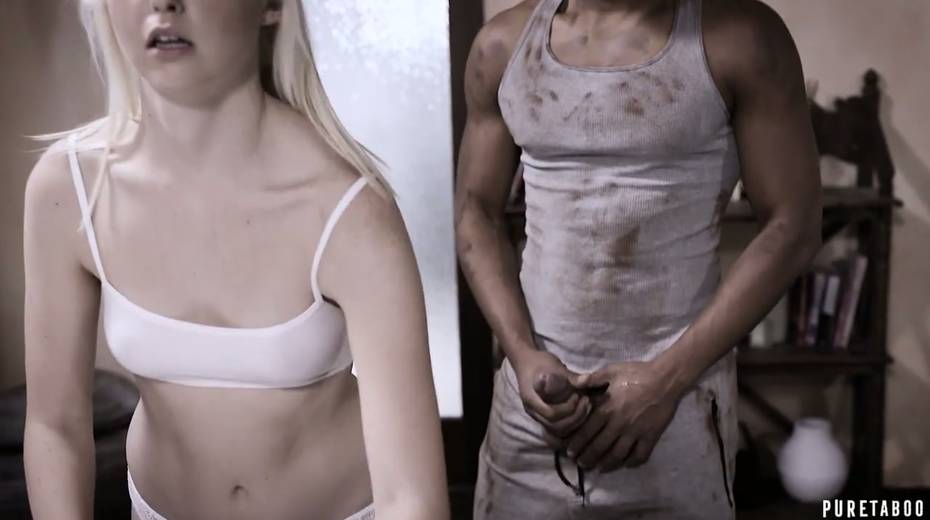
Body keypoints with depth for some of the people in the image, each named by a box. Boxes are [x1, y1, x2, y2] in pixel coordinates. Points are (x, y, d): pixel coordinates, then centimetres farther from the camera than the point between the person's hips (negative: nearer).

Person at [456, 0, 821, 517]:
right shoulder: (503, 44, 2)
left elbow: (792, 227, -8)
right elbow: (478, 211, 7)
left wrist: (668, 377, -12)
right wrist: (524, 356, -7)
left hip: (676, 392, -2)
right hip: (536, 383, 3)